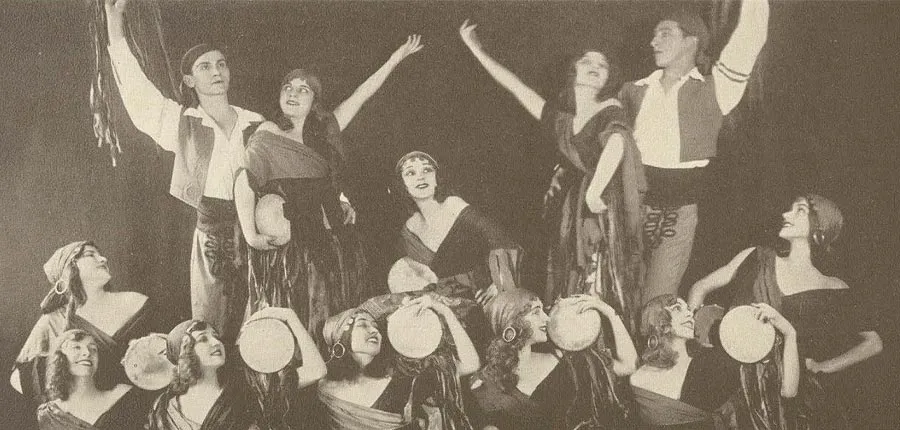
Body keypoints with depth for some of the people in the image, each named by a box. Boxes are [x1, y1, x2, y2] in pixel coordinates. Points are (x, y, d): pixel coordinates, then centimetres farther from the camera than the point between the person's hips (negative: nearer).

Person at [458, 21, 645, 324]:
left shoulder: (610, 110, -5)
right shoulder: (559, 117, 10)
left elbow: (616, 143, -26)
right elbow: (514, 85, 13)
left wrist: (595, 190, -40)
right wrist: (476, 48, 14)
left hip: (602, 210, -5)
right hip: (568, 213, 6)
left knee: (600, 295, -8)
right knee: (565, 296, 8)